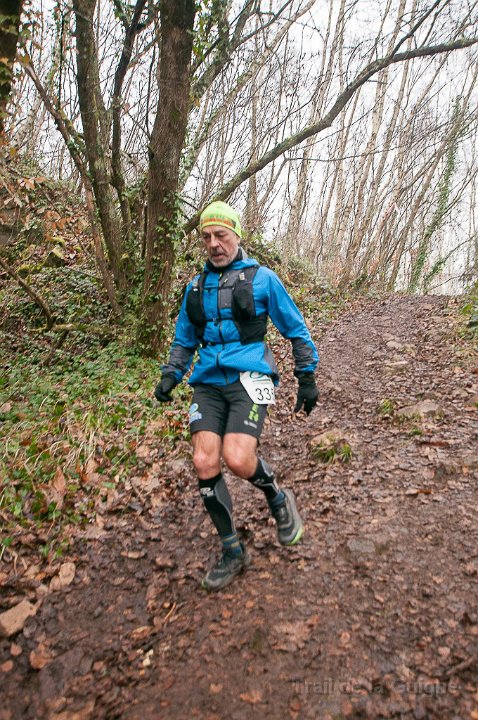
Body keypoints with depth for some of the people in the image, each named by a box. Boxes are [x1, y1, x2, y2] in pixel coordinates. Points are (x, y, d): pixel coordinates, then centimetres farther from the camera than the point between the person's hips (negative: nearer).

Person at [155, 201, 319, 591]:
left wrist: (307, 376, 6)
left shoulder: (262, 278, 3)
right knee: (205, 463, -8)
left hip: (249, 378, -4)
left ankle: (278, 499, 13)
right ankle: (232, 552, 12)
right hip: (209, 383, 5)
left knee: (237, 459, -23)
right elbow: (184, 339, 25)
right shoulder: (196, 287, 16)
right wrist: (170, 376, 9)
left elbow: (296, 329, 9)